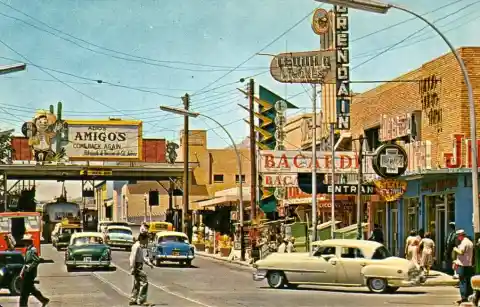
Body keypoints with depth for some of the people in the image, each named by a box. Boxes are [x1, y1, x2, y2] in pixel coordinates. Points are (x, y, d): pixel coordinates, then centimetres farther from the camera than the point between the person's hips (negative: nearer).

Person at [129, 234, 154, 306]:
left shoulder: (140, 246, 17)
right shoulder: (137, 246, -15)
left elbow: (143, 257, 24)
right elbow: (133, 257, -20)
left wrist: (149, 263, 12)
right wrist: (133, 268, -22)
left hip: (139, 267, 11)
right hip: (137, 267, -11)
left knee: (137, 284, 15)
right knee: (144, 282, -11)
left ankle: (133, 300, 20)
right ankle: (141, 300, -11)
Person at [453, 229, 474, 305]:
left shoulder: (464, 242, -14)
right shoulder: (470, 242, 16)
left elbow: (461, 252, -27)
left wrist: (455, 249, -8)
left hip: (463, 265, -9)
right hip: (469, 265, 9)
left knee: (463, 282, -6)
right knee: (468, 282, 12)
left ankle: (464, 297, -7)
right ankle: (469, 296, 15)